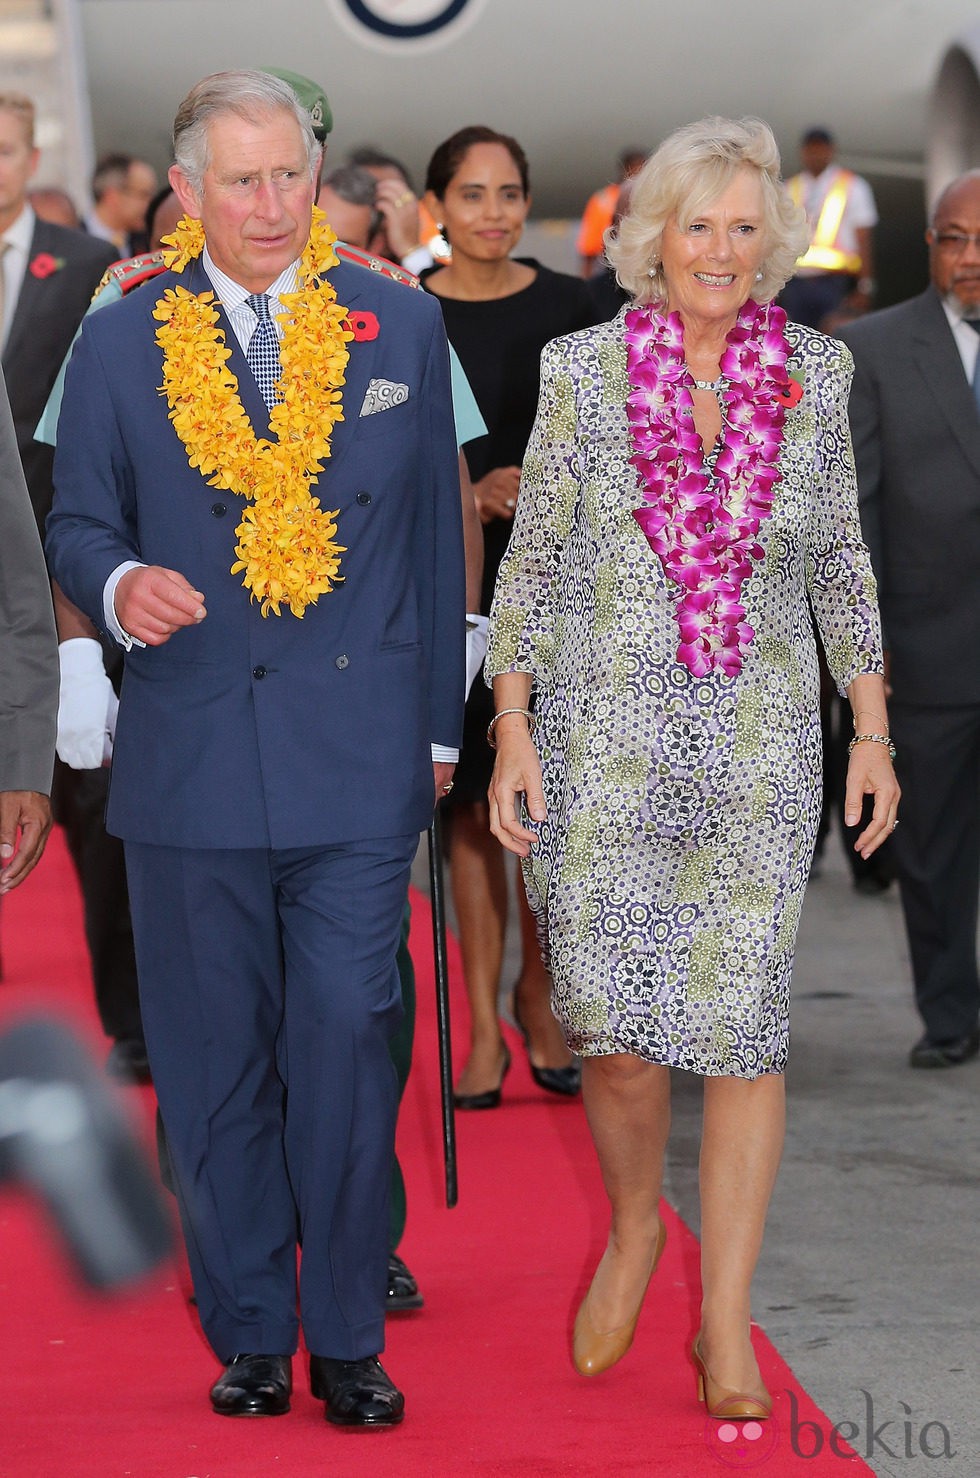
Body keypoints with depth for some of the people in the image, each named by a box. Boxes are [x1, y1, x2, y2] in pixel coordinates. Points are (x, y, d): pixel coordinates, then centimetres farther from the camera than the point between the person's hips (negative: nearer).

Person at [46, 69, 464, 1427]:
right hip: (190, 754, 1)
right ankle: (248, 1336, 18)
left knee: (345, 1046, -3)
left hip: (361, 759, 0)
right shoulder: (122, 344, 5)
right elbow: (78, 524, 10)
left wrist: (437, 727, 13)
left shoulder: (401, 327, 7)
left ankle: (347, 1339, 9)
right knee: (216, 1064, 6)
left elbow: (435, 536, 12)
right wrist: (120, 585, -14)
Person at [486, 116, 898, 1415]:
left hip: (758, 745, 1)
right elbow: (532, 560, 2)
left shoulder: (813, 372, 2)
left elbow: (840, 563, 10)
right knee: (617, 1036, -4)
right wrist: (512, 734, -3)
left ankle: (726, 1324, 11)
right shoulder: (584, 369, -2)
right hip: (604, 737, -1)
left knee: (744, 1026, -1)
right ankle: (633, 1230, 27)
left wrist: (873, 729, 6)